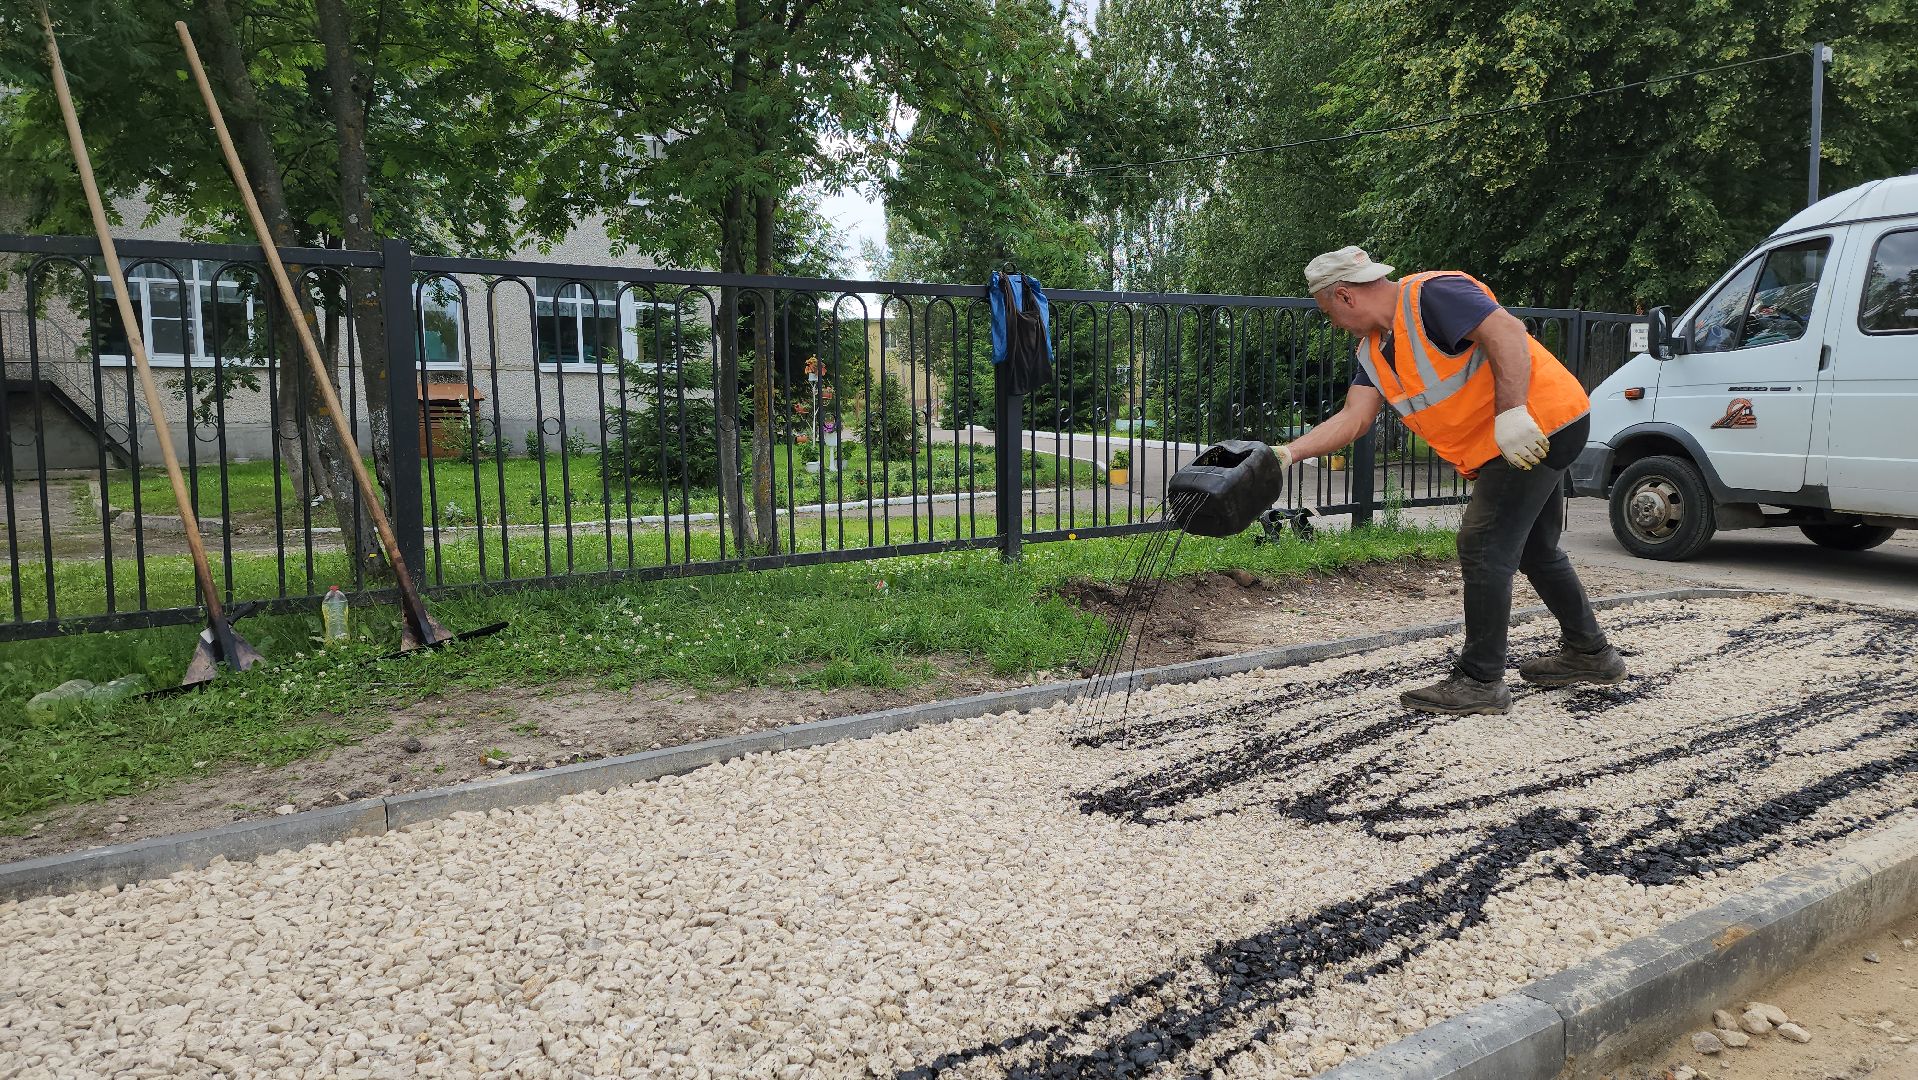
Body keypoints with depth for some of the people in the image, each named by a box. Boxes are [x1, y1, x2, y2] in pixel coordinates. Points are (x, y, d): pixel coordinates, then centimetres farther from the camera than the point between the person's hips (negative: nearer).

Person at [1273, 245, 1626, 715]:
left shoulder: (1431, 294, -18)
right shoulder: (1374, 349, 10)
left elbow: (1507, 331, -28)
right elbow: (1354, 417, 1)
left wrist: (1511, 413, -34)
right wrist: (1288, 452, -9)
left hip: (1539, 424, -10)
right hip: (1505, 447, 11)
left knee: (1484, 548, -11)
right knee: (1535, 551, 21)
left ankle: (1480, 681, -4)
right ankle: (1589, 653, 37)